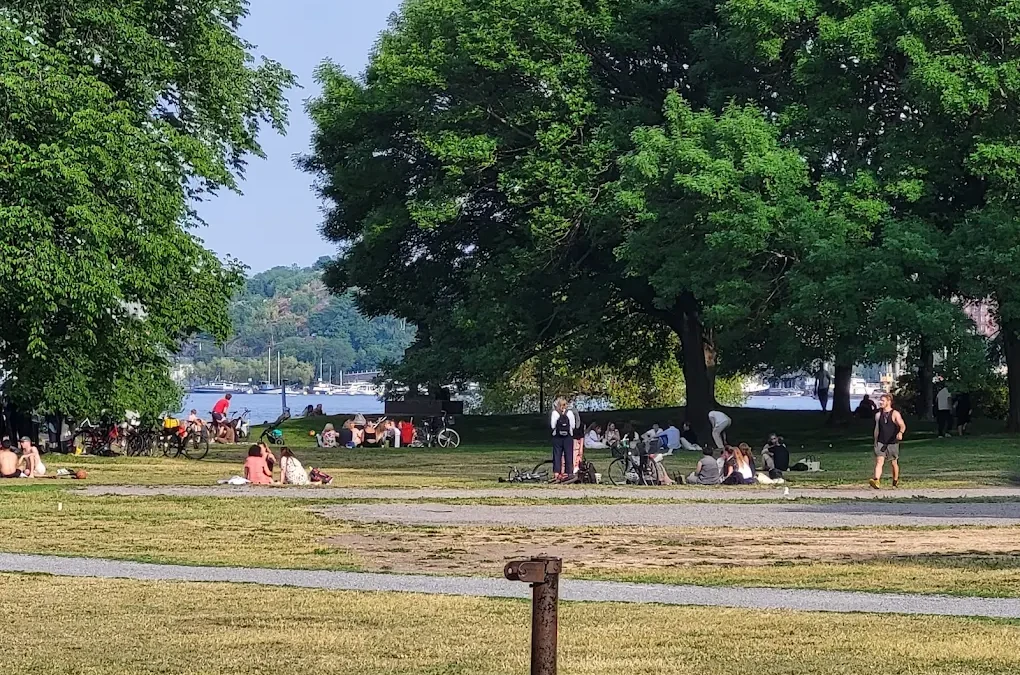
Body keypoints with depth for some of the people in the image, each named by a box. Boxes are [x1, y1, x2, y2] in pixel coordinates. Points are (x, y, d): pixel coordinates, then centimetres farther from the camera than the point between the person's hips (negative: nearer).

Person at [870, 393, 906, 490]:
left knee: (894, 463, 11)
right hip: (881, 443, 2)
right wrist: (875, 442, 20)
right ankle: (876, 481, -30)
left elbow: (902, 426, -11)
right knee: (879, 461, -15)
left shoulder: (895, 414, -4)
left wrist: (900, 432, -33)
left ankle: (896, 481, 30)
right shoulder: (878, 415, 9)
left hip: (892, 443, -2)